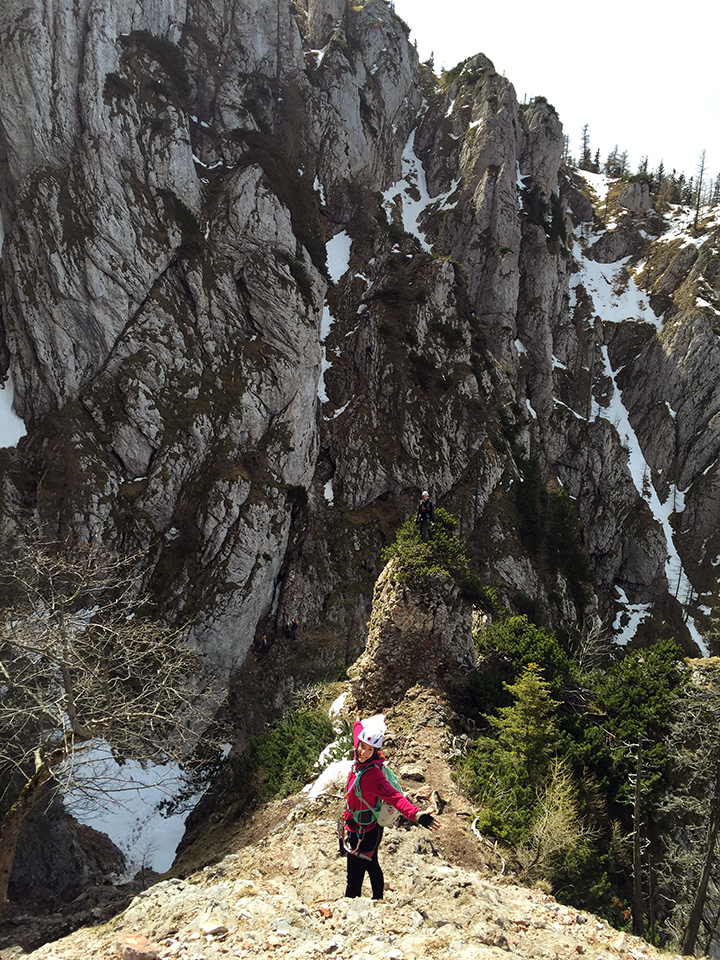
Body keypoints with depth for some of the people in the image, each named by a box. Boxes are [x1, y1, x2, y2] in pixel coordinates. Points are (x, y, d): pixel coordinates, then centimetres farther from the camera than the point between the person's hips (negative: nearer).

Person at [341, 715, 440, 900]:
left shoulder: (373, 775, -31)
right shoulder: (361, 760, -9)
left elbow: (395, 798, -42)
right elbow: (358, 727, 8)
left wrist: (415, 814, -57)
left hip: (363, 834, -9)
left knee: (354, 878, -1)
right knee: (371, 866, 27)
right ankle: (378, 899, 46)